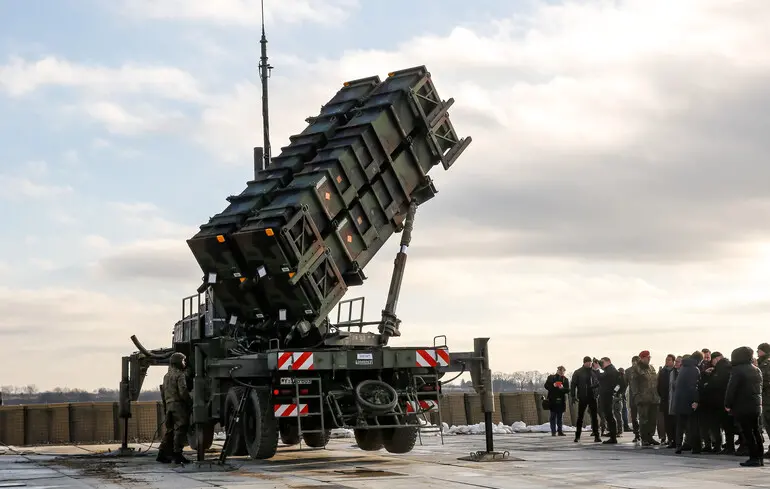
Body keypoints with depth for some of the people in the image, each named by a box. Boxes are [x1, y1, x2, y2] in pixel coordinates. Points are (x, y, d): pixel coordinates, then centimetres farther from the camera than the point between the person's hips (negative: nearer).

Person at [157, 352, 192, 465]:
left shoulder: (166, 376, 19)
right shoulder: (179, 375, -9)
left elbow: (164, 393, 23)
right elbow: (183, 392, -17)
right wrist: (190, 402, -8)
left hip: (169, 405, 9)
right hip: (179, 405, -9)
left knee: (169, 430, 13)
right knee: (180, 430, -8)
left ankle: (162, 454, 13)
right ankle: (177, 454, -11)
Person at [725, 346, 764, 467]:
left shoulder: (738, 370, -12)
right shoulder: (757, 370, 13)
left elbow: (731, 389, -14)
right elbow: (760, 388, 17)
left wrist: (728, 404, -7)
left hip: (743, 407, -8)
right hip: (756, 406, 8)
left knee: (748, 433, -5)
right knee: (756, 431, 13)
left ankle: (754, 458, -7)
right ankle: (759, 458, 15)